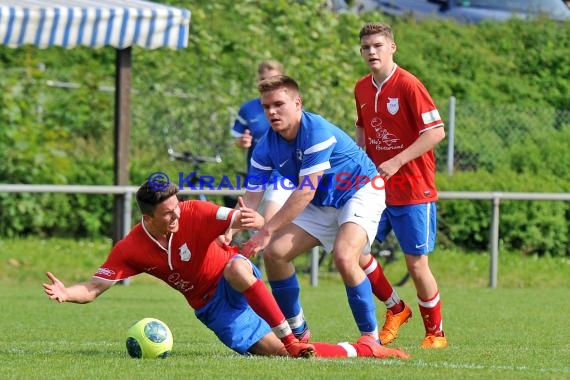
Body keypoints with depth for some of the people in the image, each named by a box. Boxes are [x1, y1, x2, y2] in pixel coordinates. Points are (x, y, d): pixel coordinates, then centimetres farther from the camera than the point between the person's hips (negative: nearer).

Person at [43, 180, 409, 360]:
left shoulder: (194, 213, -20)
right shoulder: (130, 250, -15)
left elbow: (241, 219, -25)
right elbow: (93, 288, -14)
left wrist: (255, 222, -50)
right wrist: (67, 293, -35)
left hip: (236, 281, -2)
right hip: (211, 306, 2)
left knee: (236, 266, -41)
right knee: (276, 353, -14)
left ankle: (292, 337, -30)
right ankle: (364, 350, 1)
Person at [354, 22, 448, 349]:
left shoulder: (408, 85, -14)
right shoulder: (362, 88, 7)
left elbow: (437, 131, -17)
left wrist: (396, 162, -22)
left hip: (413, 190, -6)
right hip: (375, 188, 6)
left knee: (417, 263, -4)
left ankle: (436, 333, 14)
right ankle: (396, 309, 18)